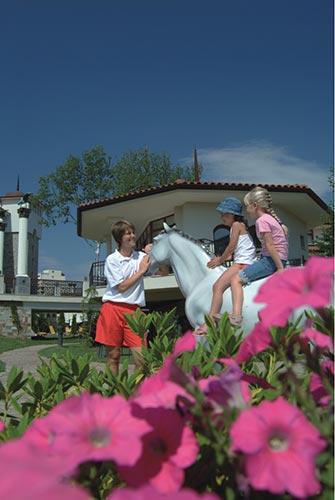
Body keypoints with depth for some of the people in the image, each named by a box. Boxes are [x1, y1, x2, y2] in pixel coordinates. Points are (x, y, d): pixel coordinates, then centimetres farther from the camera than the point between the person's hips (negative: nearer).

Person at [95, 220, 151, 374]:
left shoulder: (141, 256, 10)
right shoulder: (112, 259, -2)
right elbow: (122, 287, -8)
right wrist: (141, 271, -4)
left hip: (133, 310, 3)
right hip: (113, 309, -3)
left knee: (141, 354, -7)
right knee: (113, 354, 5)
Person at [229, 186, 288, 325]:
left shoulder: (261, 221, -14)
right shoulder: (272, 216, 14)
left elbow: (270, 246, -19)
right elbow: (285, 230, 29)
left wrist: (280, 268, -19)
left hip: (271, 260, -10)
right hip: (280, 258, 10)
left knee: (236, 279, -14)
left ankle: (236, 316, -27)